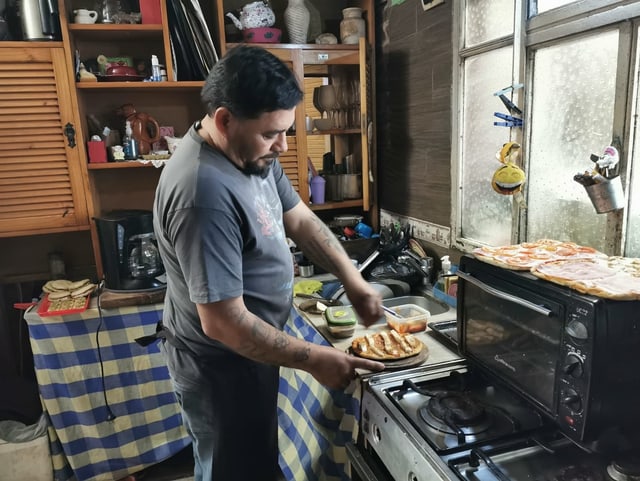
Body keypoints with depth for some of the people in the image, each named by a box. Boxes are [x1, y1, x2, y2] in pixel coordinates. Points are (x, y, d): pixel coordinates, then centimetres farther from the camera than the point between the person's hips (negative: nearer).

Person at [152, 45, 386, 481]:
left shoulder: (252, 152, -4)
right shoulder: (204, 194, -34)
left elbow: (300, 219, 6)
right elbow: (224, 324, -32)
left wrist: (353, 280, -3)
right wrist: (315, 359, -22)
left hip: (250, 349, 8)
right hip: (222, 365, -8)